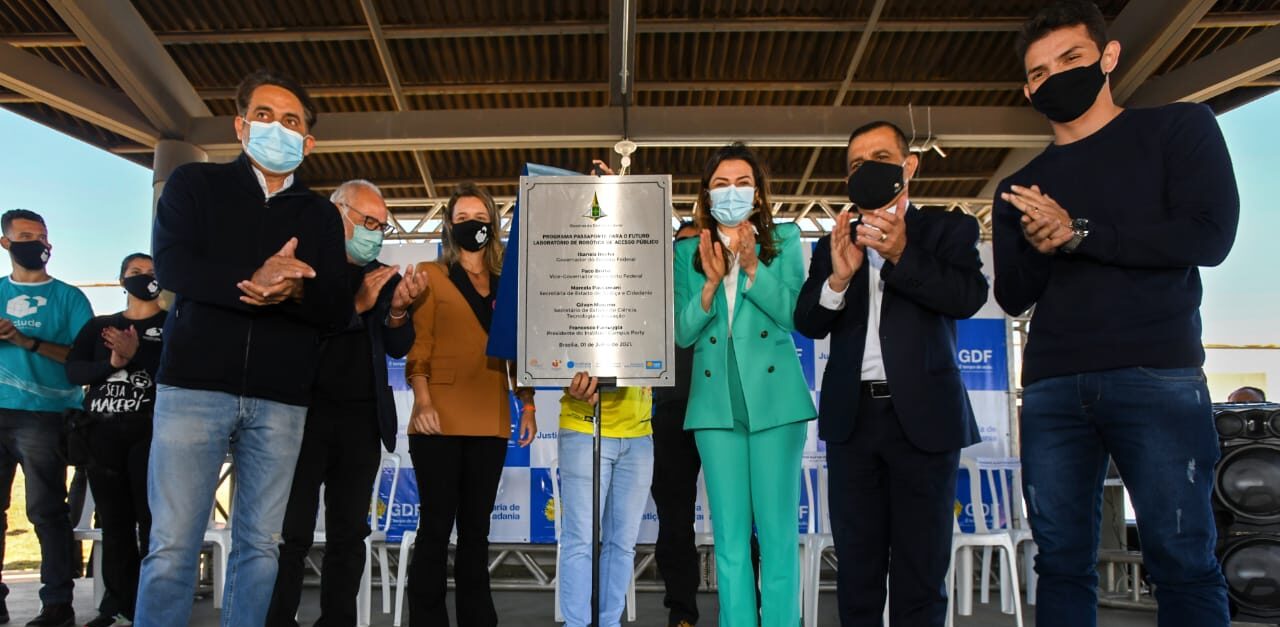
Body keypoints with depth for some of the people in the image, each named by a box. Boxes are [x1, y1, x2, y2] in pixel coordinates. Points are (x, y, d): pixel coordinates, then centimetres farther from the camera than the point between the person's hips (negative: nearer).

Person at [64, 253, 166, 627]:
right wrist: (112, 363, -11)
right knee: (113, 522, 6)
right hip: (103, 434, 4)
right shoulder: (99, 325, 18)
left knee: (151, 521, -8)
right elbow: (74, 371, 6)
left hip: (151, 432, -4)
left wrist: (135, 354, -17)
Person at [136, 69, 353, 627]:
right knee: (173, 544, -3)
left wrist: (293, 291, -14)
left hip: (280, 400, 2)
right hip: (195, 386, -2)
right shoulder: (195, 184, 10)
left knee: (261, 545, 4)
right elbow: (170, 265, -6)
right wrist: (250, 283, -20)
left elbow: (338, 310, 7)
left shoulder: (320, 216, 15)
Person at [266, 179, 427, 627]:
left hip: (363, 421, 4)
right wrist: (356, 305, -19)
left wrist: (397, 309, -13)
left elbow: (398, 347, 6)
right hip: (306, 412, -4)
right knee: (292, 534, 0)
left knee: (348, 535, 9)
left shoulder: (383, 277, 12)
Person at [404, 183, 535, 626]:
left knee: (476, 527, 10)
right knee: (437, 524, -2)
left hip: (491, 421, 3)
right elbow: (418, 343, -2)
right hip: (441, 419, -3)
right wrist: (422, 401, -14)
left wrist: (527, 404, 7)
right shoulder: (431, 275, 7)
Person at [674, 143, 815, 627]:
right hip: (716, 402, 2)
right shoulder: (687, 252, 10)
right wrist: (711, 282, -11)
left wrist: (752, 268, -17)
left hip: (775, 396, -1)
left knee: (777, 532, 1)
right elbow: (683, 333, 4)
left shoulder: (784, 240, 6)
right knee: (730, 537, 6)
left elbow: (796, 315, -5)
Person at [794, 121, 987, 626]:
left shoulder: (949, 229, 7)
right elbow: (808, 323, 4)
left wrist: (902, 255, -21)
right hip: (853, 416, 2)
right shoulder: (834, 244, 14)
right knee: (856, 570, 7)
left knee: (921, 570, 2)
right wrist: (838, 276, -16)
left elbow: (970, 296, -8)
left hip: (923, 414, -2)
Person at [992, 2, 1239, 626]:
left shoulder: (1179, 127, 10)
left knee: (1182, 561, -4)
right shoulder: (1018, 189, 18)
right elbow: (1013, 297, 11)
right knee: (1062, 563, 3)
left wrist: (1078, 233, -8)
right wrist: (1037, 250, -10)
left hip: (1157, 375, -3)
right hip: (1052, 389, 3)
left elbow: (1210, 236, -4)